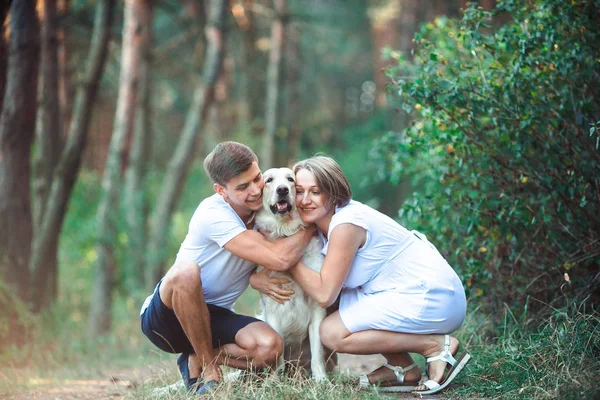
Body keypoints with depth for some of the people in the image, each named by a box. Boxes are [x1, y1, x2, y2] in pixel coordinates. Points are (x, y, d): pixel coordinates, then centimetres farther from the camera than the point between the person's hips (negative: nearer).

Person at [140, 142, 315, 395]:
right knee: (186, 270, -39)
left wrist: (257, 279, -17)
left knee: (269, 347, -26)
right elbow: (280, 259, -31)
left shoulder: (262, 205, -3)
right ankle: (208, 369, -18)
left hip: (211, 317, 5)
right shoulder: (214, 214, -25)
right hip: (165, 314, -5)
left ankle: (196, 360, 2)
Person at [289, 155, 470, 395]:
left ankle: (435, 346, -7)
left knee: (333, 333, -12)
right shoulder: (323, 219, 10)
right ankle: (403, 368, 11)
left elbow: (324, 294, -19)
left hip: (430, 297, -10)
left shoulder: (346, 224, -18)